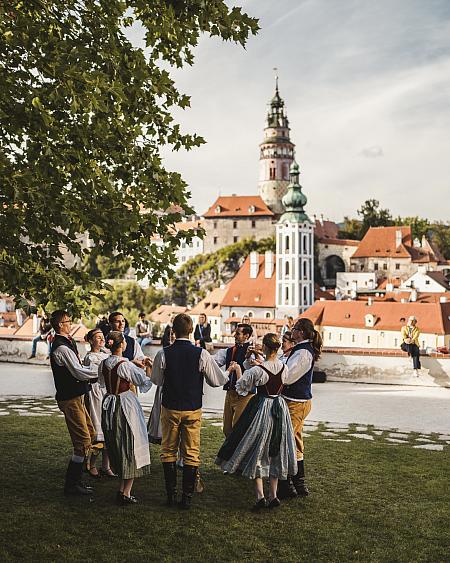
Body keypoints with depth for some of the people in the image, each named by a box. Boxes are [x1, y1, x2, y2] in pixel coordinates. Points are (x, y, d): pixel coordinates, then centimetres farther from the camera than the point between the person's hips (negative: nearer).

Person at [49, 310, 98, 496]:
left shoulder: (67, 344, 15)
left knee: (90, 434, 18)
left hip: (76, 397, 11)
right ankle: (71, 484, 2)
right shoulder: (62, 348, -18)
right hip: (71, 399, -11)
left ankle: (75, 479, 25)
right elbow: (79, 372, -19)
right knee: (83, 441, -8)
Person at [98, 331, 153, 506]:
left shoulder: (103, 364, 1)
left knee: (117, 448, 18)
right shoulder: (125, 365, -18)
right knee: (130, 448, 4)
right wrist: (149, 367, 5)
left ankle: (122, 490, 22)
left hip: (109, 406, 7)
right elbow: (145, 381, -12)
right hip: (126, 405, -7)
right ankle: (125, 494, 5)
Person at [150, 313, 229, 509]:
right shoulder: (201, 354, -13)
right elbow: (218, 381, -6)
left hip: (170, 408, 0)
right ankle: (187, 498, 11)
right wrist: (229, 371, 15)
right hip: (194, 409, 0)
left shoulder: (163, 354, -12)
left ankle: (171, 495, 18)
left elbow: (156, 380, 4)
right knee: (191, 453, 10)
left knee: (168, 450, 15)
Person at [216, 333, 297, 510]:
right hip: (280, 409, 5)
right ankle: (273, 495, 17)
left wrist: (237, 369, 10)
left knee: (257, 452, 6)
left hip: (262, 408, -5)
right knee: (275, 453, 14)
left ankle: (260, 495, 0)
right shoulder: (284, 368, -5)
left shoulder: (257, 370, -19)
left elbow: (241, 386, -7)